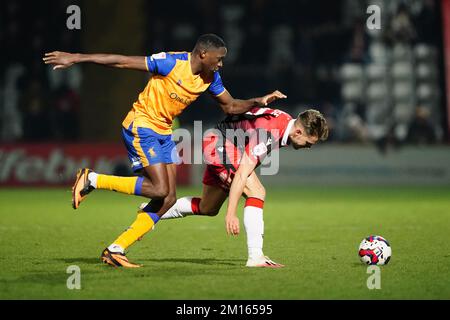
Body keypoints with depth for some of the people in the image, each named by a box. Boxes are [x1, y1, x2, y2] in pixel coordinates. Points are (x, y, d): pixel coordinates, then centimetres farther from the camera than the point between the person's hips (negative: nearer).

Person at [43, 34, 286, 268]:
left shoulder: (211, 78, 2)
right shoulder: (172, 63, -20)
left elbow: (230, 106, 15)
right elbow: (121, 61, -19)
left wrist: (258, 102, -5)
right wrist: (75, 59, -19)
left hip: (163, 132, 8)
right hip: (140, 126, -8)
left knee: (168, 198, -1)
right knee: (160, 189, -20)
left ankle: (116, 250, 4)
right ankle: (91, 179, -7)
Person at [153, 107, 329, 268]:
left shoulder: (287, 121, -5)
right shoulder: (267, 134, -32)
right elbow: (241, 175, -34)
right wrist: (231, 214, -34)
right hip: (218, 145, -10)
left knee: (207, 208, 21)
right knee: (256, 193, -22)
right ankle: (256, 257, -22)